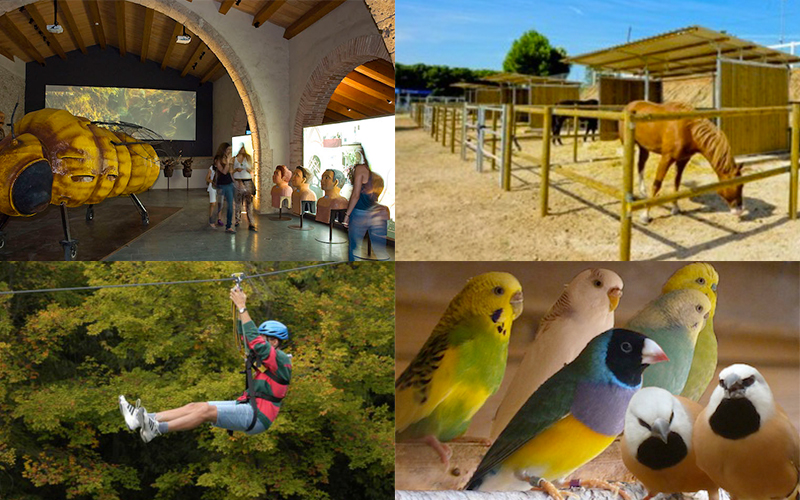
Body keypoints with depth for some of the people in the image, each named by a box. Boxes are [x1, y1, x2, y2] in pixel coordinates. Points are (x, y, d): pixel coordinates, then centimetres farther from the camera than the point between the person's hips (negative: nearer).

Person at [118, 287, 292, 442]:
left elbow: (254, 340, -21)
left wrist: (242, 307, -19)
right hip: (246, 406, 9)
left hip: (257, 416, -9)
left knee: (206, 410, -25)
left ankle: (157, 429, -32)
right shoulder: (270, 357, 17)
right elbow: (245, 336, 22)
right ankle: (143, 419, -11)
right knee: (195, 406, -4)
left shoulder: (280, 359, -10)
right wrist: (240, 308, 13)